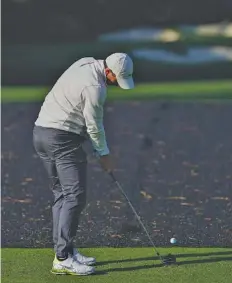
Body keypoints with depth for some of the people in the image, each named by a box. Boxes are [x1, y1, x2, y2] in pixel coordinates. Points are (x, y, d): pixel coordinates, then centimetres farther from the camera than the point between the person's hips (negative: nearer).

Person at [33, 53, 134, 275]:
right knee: (75, 195, -11)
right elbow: (94, 126, -9)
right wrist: (104, 154, 6)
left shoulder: (86, 63, 9)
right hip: (62, 138, -10)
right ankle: (63, 259, -15)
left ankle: (64, 251, 15)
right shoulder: (95, 87, -19)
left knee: (62, 194, 13)